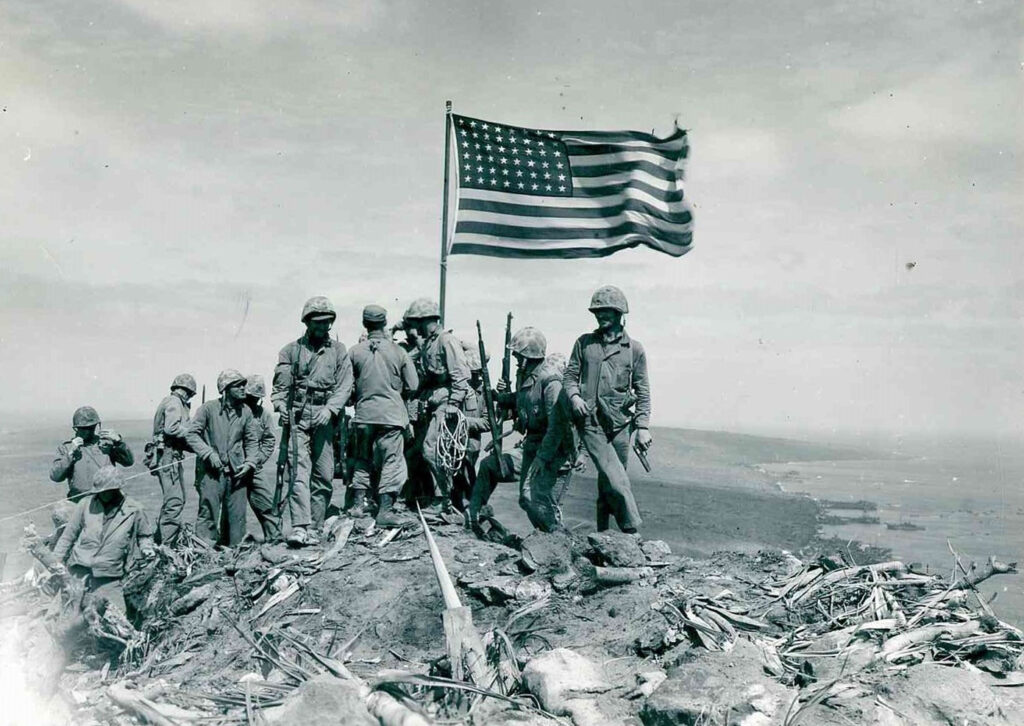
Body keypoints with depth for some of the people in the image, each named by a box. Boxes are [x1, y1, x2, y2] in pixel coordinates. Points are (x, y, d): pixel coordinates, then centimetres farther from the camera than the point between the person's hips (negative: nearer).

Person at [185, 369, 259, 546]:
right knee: (208, 513, -4)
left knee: (237, 515, 7)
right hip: (211, 472, -4)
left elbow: (252, 440, 13)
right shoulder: (208, 408, -4)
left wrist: (249, 462, -2)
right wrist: (209, 453, -15)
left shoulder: (246, 412, 7)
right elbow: (191, 434, -5)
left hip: (236, 472, 4)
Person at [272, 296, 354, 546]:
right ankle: (299, 527, -20)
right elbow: (281, 385, 7)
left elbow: (344, 386, 1)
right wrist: (281, 406, -12)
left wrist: (330, 409, -15)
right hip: (297, 419, -1)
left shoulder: (339, 351, 12)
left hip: (324, 419, 2)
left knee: (324, 477, 1)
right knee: (299, 472, -13)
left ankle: (314, 529, 10)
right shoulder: (291, 350, 11)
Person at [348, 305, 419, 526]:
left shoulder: (355, 351, -3)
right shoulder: (398, 351, -5)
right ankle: (385, 510, -2)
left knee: (362, 459, 17)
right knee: (392, 461, 2)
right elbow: (413, 387, -2)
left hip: (364, 413, 2)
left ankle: (358, 504, 21)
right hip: (391, 413, -2)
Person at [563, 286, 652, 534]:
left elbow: (642, 391, 6)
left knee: (608, 481, 7)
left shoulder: (634, 349, 5)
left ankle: (603, 532, 22)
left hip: (619, 423, 1)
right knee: (615, 480, -13)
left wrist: (643, 426, -1)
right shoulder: (584, 343, 8)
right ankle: (633, 531, -5)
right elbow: (570, 376, 12)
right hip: (590, 422, -1)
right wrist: (574, 396, -9)